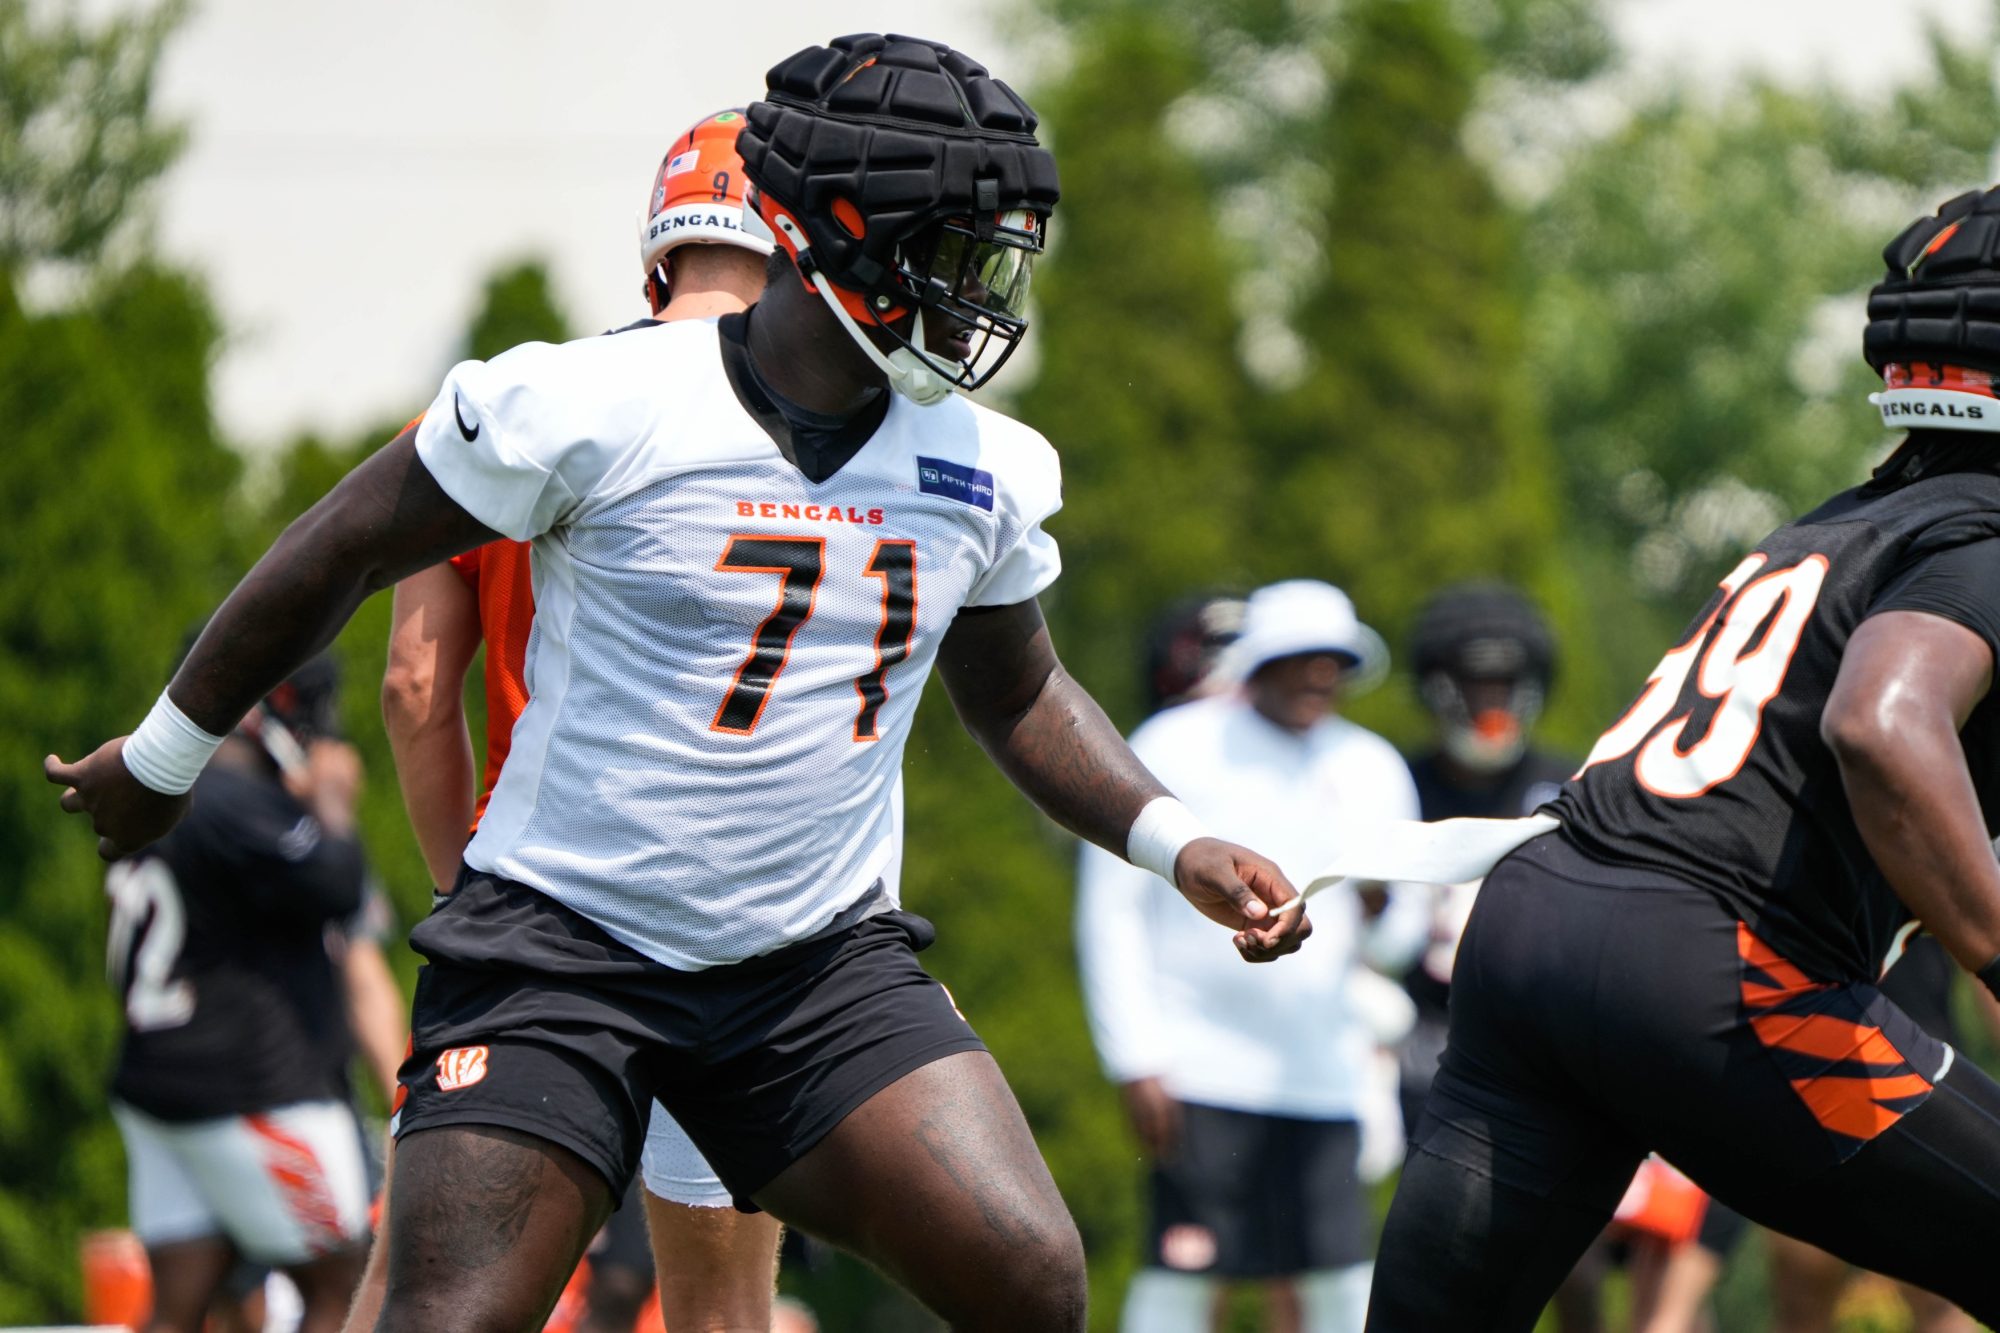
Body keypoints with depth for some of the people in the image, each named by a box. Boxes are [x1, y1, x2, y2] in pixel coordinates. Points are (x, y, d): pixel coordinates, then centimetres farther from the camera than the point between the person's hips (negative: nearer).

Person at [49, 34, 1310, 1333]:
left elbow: (1018, 699, 22)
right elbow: (344, 554, 0)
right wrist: (163, 758, 10)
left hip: (821, 959, 4)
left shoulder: (982, 472, 4)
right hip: (564, 935, -4)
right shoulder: (599, 408, -13)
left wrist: (1181, 846, 6)